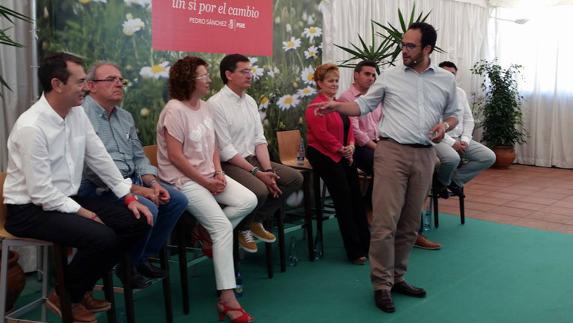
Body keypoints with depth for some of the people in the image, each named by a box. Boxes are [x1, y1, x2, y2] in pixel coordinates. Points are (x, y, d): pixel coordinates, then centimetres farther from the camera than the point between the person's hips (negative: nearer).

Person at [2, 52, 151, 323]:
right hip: (31, 209, -8)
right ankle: (66, 297, 1)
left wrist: (129, 198, 4)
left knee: (136, 222, -3)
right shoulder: (31, 127, -23)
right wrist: (82, 213, -17)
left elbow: (100, 158, 7)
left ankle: (82, 288, 12)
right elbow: (40, 192, -23)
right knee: (102, 238, -29)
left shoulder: (77, 113, 0)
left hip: (68, 200, 8)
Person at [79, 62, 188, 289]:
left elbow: (139, 156, 17)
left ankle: (143, 257, 11)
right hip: (98, 188, -9)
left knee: (177, 200, -1)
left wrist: (152, 182, -3)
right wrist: (135, 189, -21)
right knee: (147, 209, -28)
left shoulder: (125, 117, 14)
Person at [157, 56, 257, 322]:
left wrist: (218, 172, -2)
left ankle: (207, 233, 3)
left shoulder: (204, 106, 10)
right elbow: (175, 156, -18)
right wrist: (205, 182, -15)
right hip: (183, 180, -8)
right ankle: (227, 298, -15)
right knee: (223, 226, -20)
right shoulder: (175, 110, -14)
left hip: (209, 175, 8)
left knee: (249, 201, -11)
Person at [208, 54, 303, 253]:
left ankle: (257, 221, 10)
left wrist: (268, 170, -8)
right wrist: (257, 173, -20)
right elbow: (226, 150, -19)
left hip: (252, 159, 8)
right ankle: (242, 229, 0)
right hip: (228, 164, -8)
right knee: (259, 190, -32)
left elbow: (260, 140, 8)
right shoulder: (216, 104, -15)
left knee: (295, 178, -2)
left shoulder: (250, 101, 9)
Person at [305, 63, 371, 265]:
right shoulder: (316, 106, -13)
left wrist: (350, 146, -2)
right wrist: (341, 149, -13)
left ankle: (366, 243, 16)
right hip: (325, 156, -8)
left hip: (344, 156, 8)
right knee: (343, 199, -7)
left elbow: (349, 127, 16)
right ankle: (354, 251, 2)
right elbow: (321, 133, -21)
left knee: (356, 197, 6)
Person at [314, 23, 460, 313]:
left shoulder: (446, 80, 11)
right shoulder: (390, 77, 6)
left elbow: (452, 115, 19)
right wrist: (337, 106, -10)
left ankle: (397, 277, 23)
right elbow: (363, 105, 7)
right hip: (391, 151, -3)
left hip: (424, 156, 3)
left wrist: (444, 126, -4)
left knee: (409, 224, 10)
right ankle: (382, 285, 3)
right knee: (385, 221, -8)